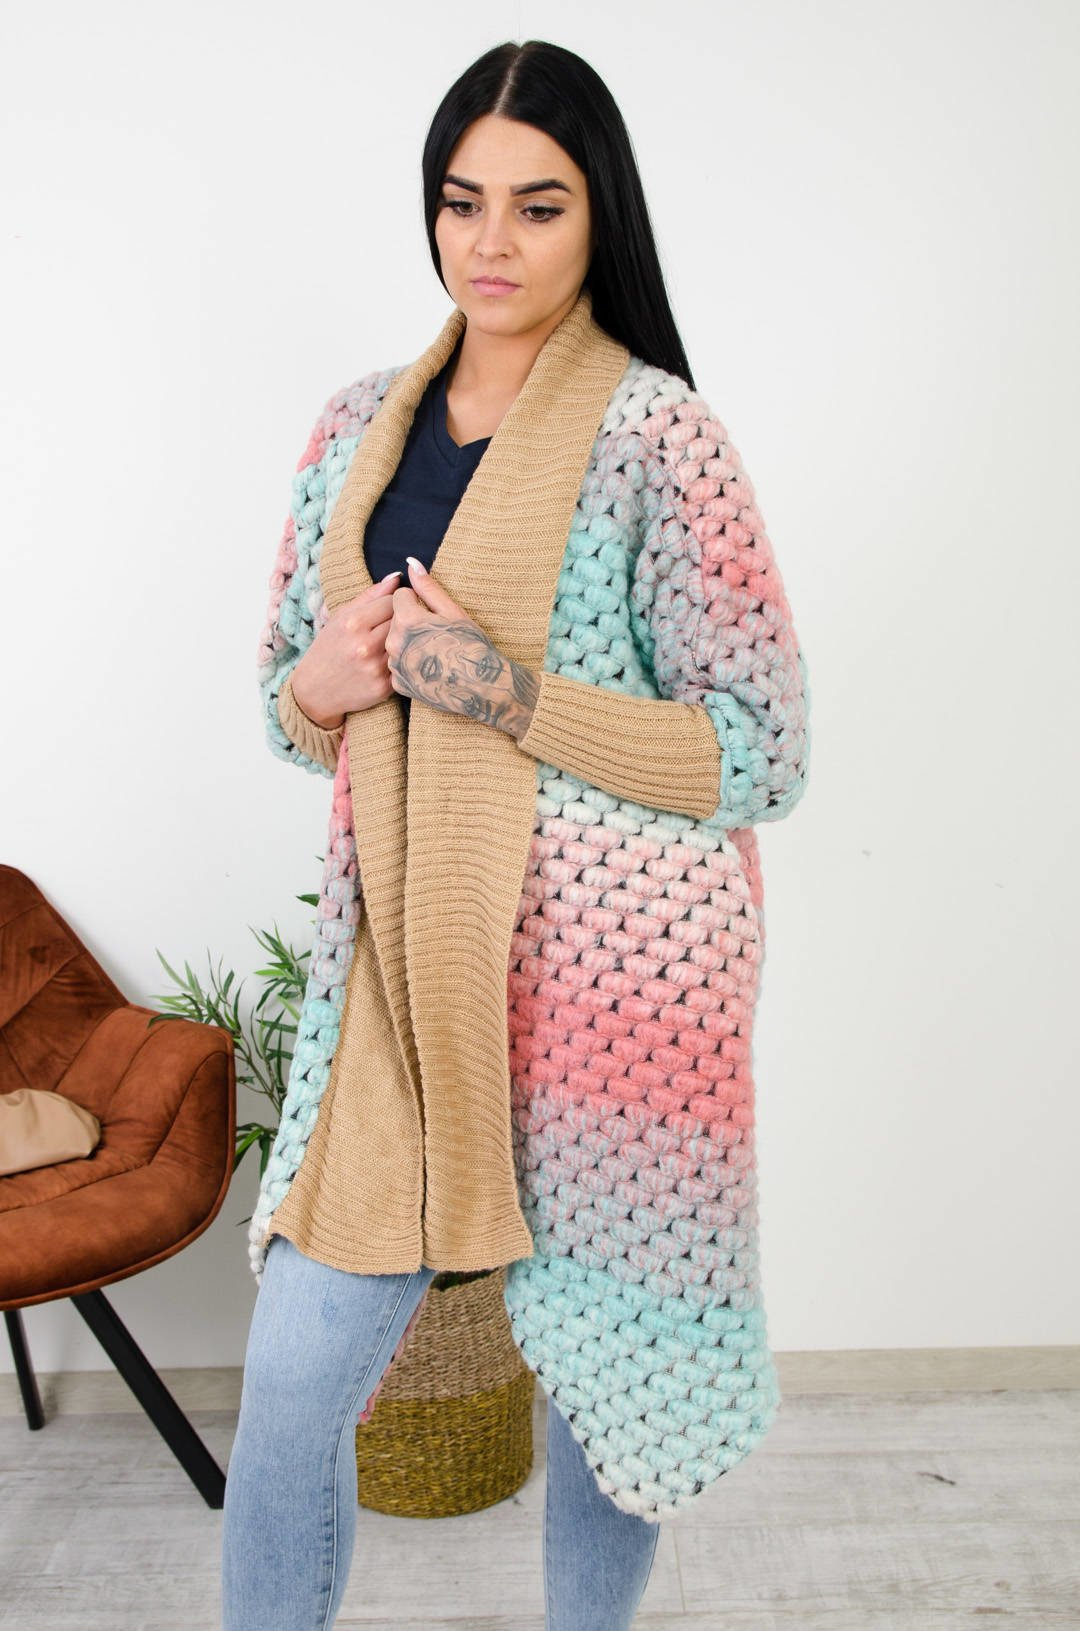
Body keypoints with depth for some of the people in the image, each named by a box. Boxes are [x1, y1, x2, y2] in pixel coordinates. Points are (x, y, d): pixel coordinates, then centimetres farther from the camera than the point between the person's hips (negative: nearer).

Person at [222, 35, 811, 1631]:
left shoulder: (655, 431, -8)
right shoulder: (361, 422, 8)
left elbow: (762, 753, -10)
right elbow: (289, 700, 15)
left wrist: (504, 689, -19)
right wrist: (322, 688, -9)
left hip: (607, 964, -3)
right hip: (402, 959, 4)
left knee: (602, 1363, 15)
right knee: (293, 1376, 6)